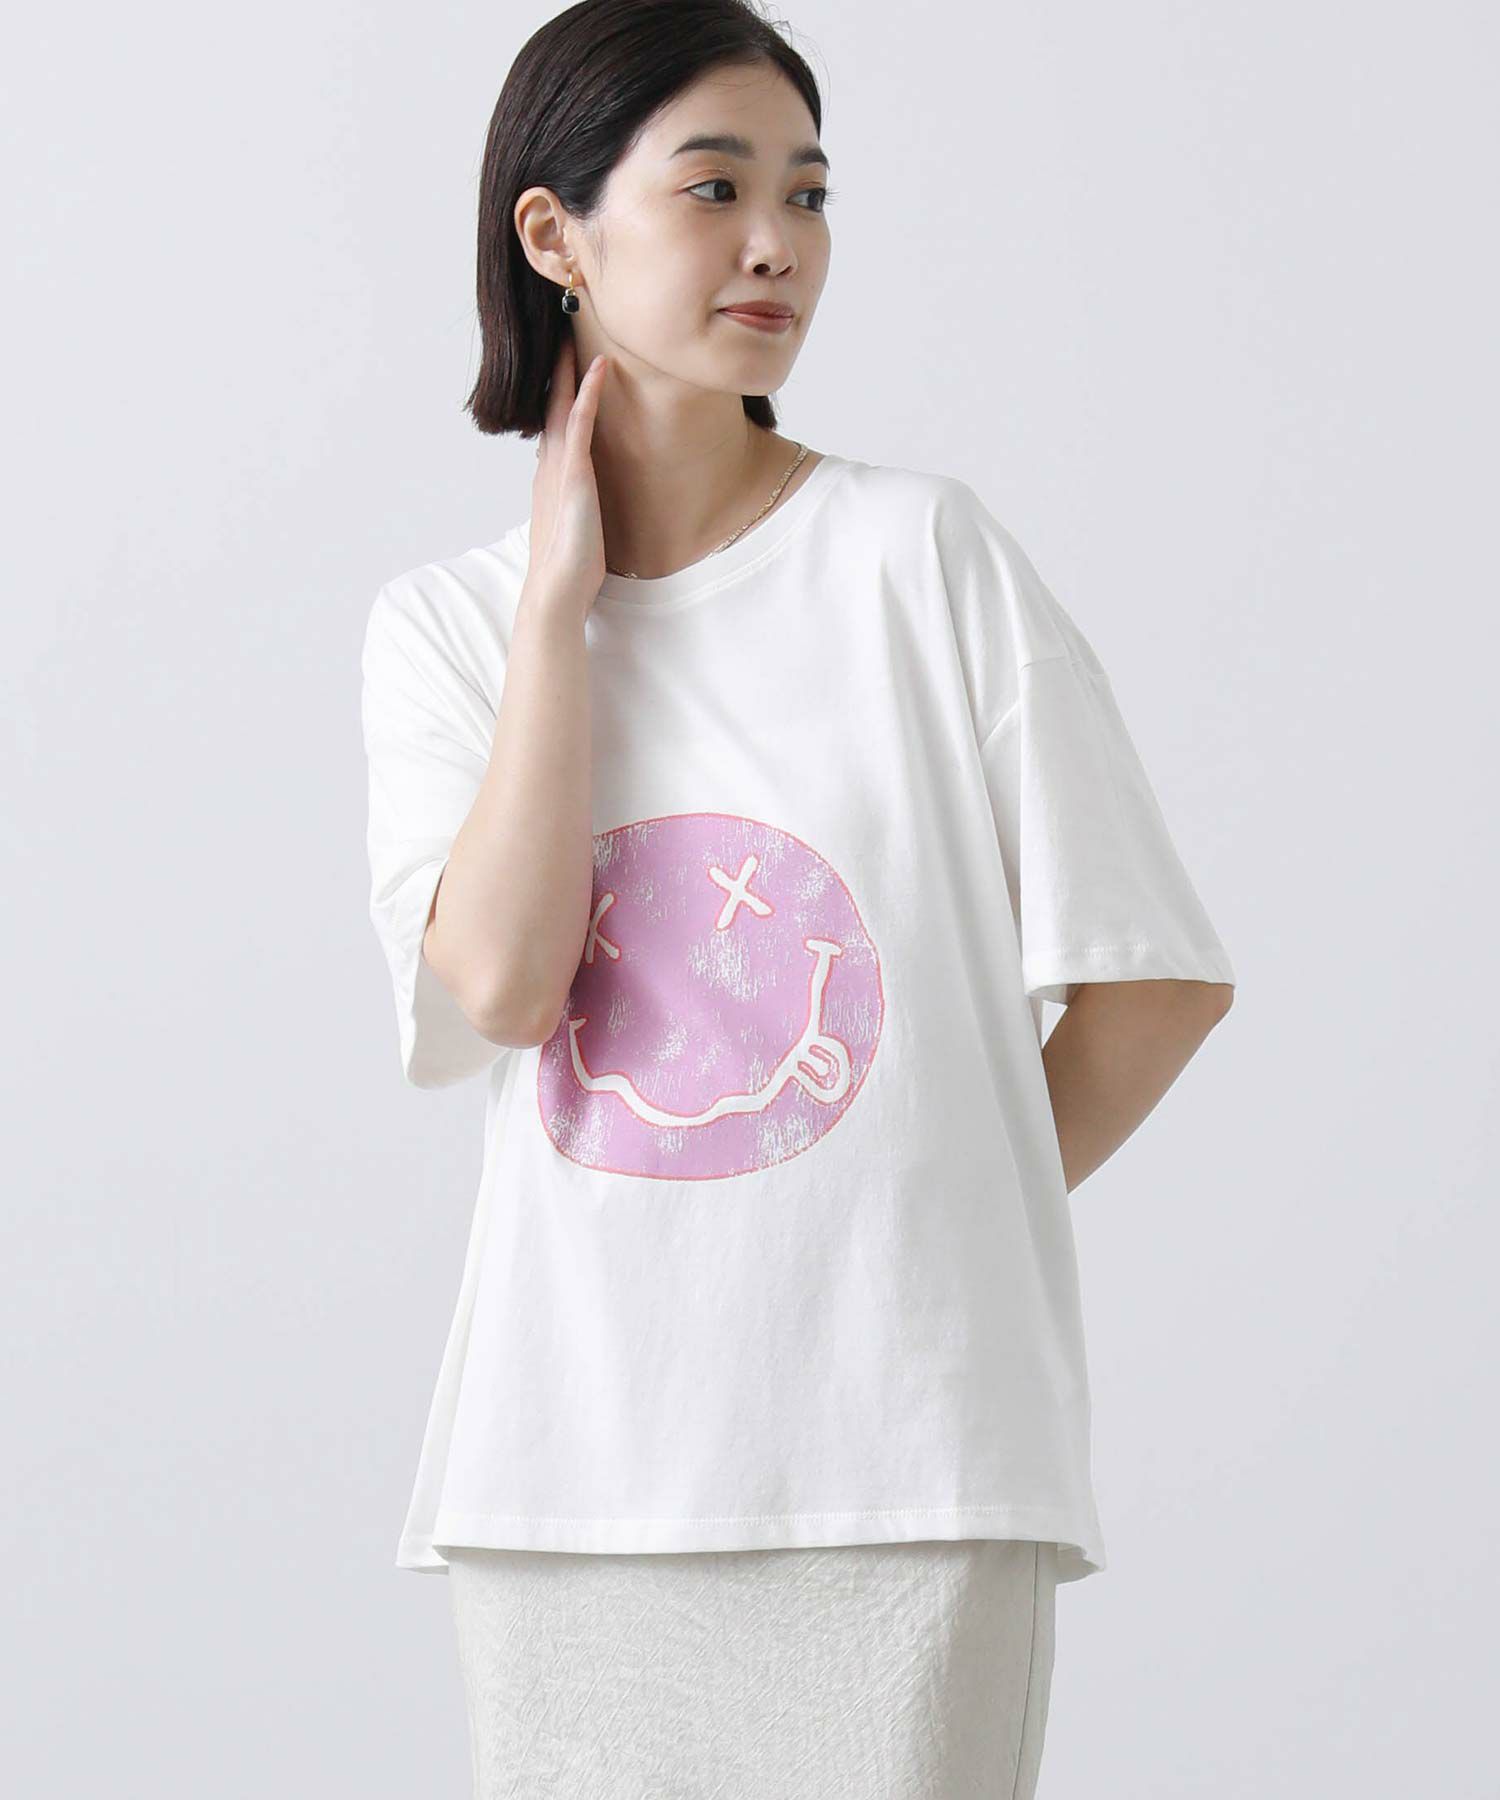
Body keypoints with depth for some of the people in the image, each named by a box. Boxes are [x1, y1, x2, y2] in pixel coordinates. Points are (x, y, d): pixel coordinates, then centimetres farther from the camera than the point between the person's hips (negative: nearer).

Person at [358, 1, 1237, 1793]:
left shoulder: (922, 553, 0)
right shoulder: (445, 623, 7)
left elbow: (1161, 981, 2)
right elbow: (502, 981, -11)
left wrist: (946, 1218, 5)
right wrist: (559, 599, -5)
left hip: (903, 1454, -2)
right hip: (573, 1455, 2)